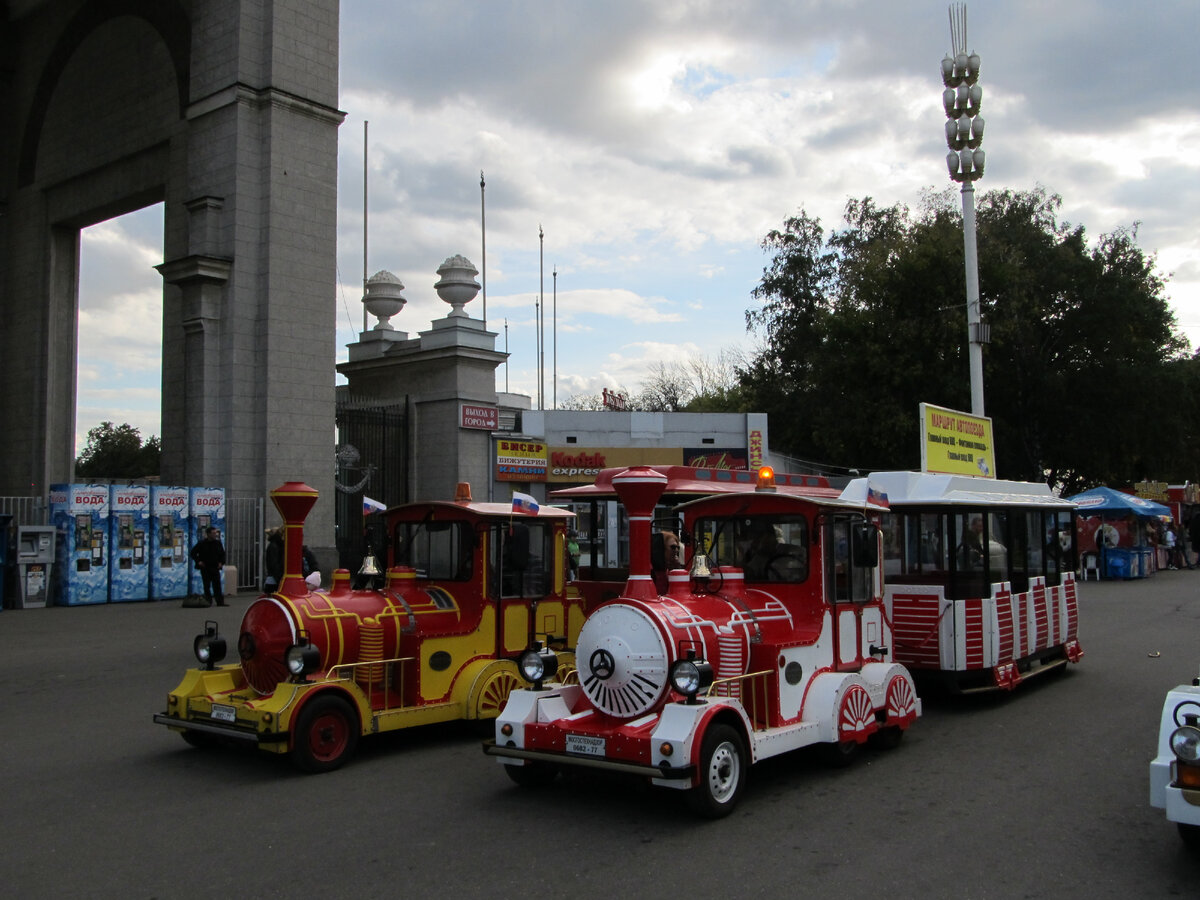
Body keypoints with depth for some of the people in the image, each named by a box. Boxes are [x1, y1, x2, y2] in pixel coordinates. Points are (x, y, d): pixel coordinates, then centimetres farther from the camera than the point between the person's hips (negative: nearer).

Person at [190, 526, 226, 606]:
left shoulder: (218, 543, 7)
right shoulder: (201, 543, -3)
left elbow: (222, 554, 19)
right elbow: (193, 553, 4)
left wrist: (221, 562, 6)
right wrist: (198, 561, -4)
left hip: (215, 567, 2)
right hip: (205, 568, -2)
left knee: (217, 585, 0)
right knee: (207, 585, 0)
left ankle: (220, 601, 3)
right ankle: (208, 601, 7)